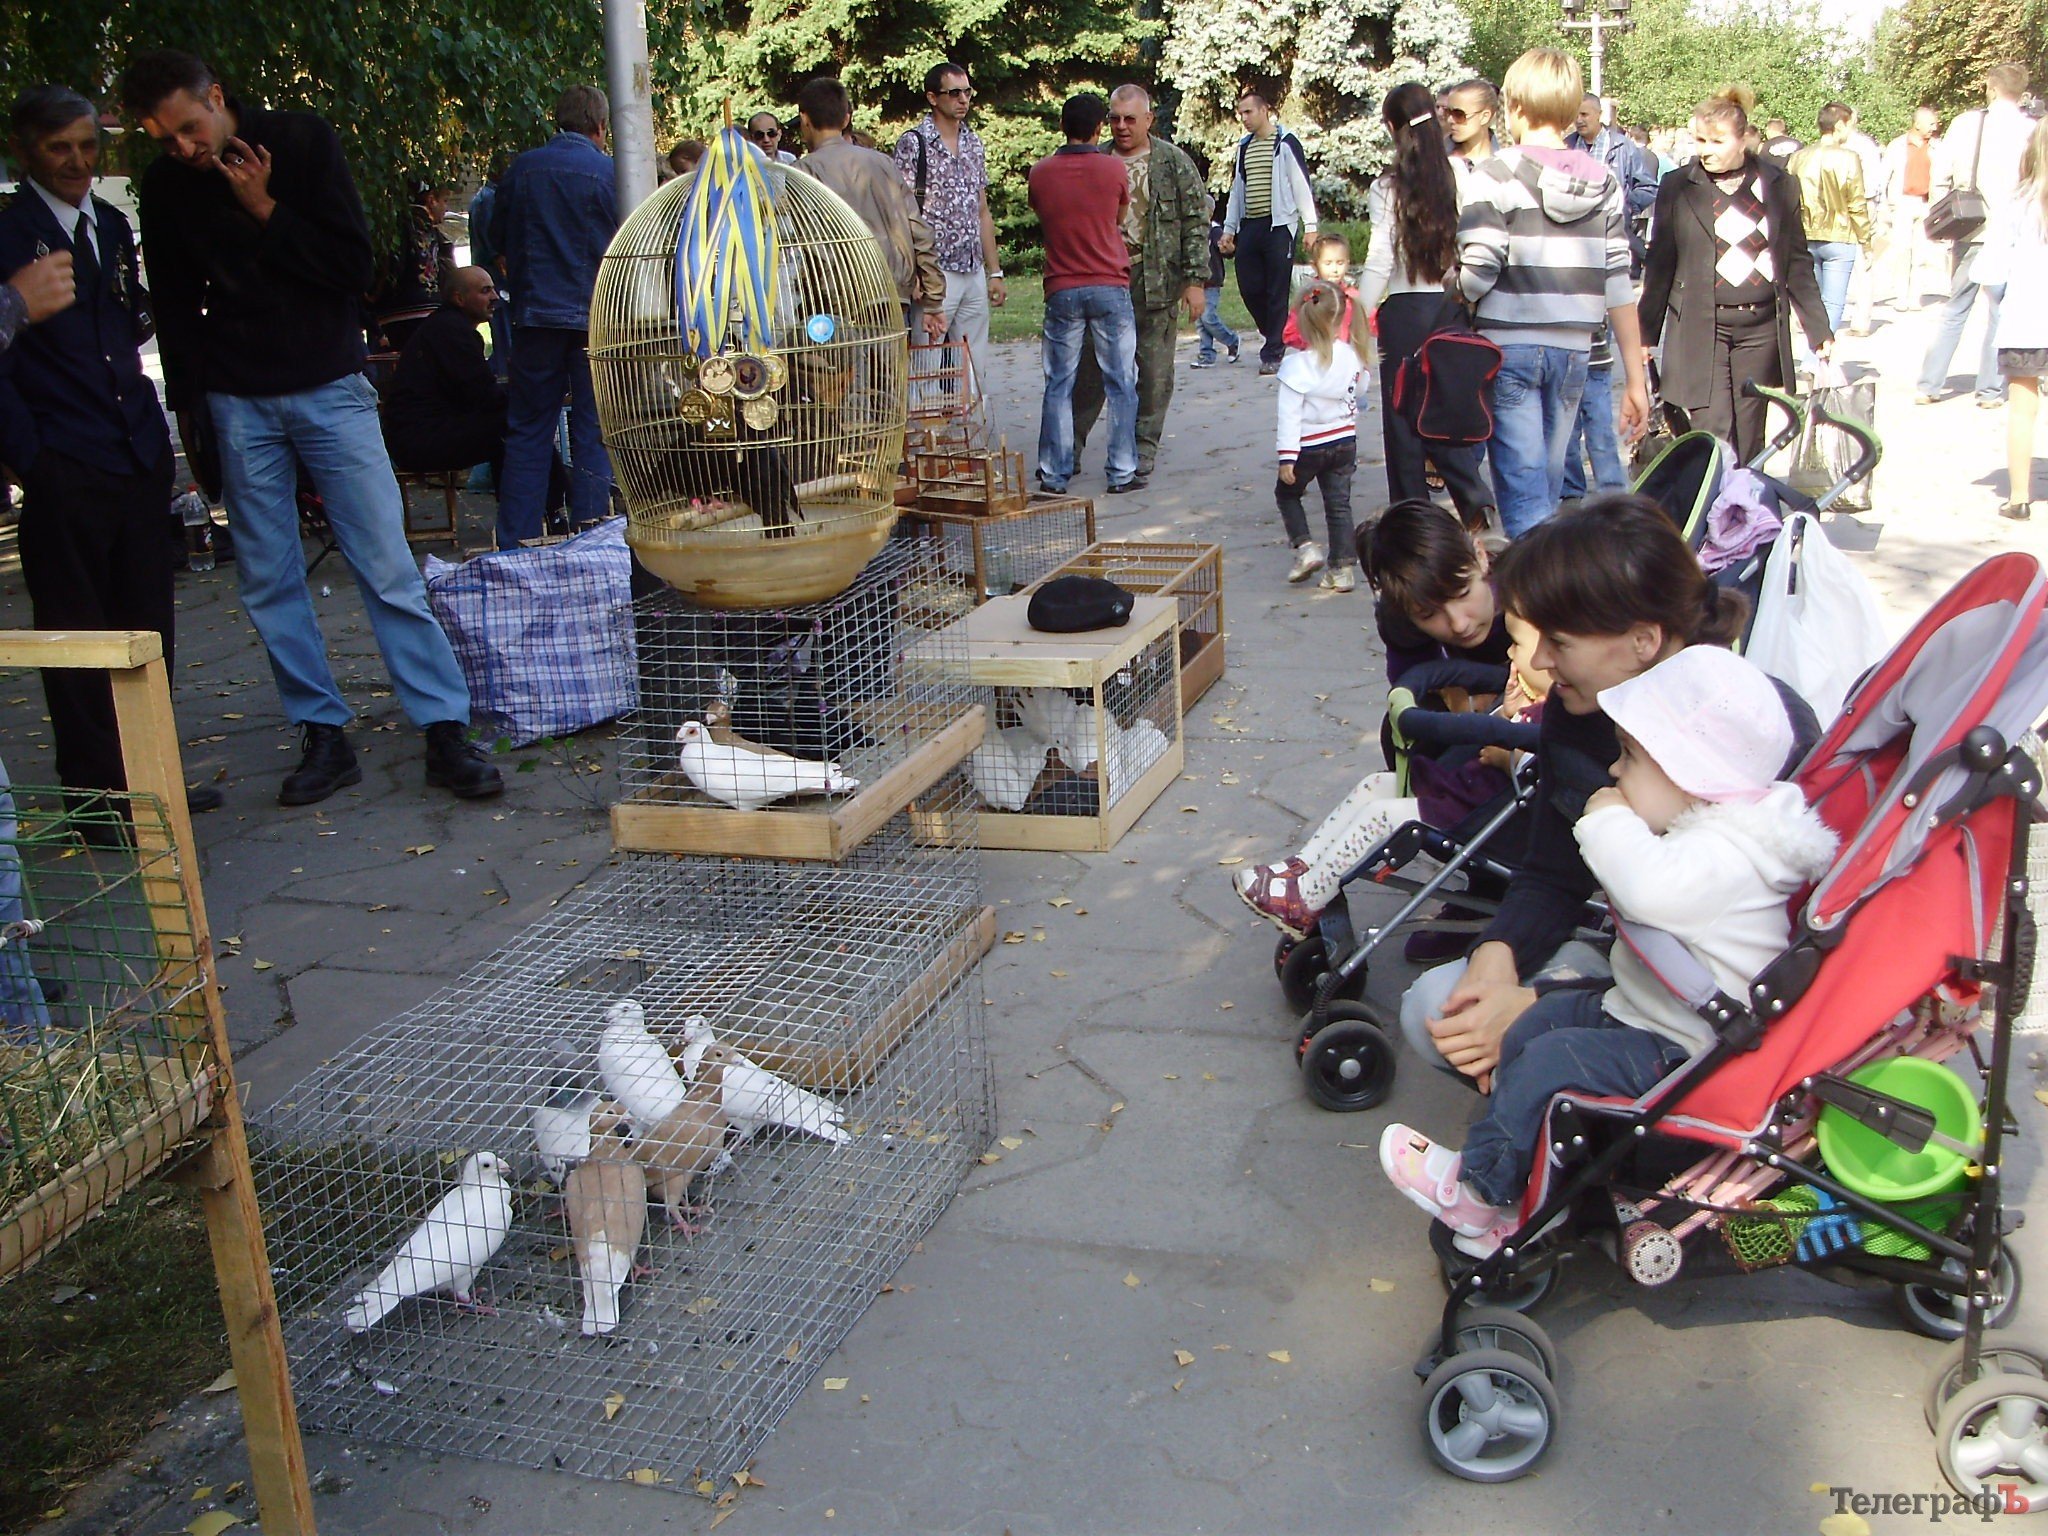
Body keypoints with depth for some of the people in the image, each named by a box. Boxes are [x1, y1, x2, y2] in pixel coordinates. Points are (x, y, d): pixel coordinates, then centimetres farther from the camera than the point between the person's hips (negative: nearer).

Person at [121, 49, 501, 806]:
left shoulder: (302, 140, -4)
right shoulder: (165, 186, 4)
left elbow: (356, 266, -6)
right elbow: (174, 309, 11)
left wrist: (265, 211, -13)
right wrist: (190, 405, 5)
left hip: (330, 388, -3)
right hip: (237, 404, 3)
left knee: (388, 568, -6)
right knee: (268, 583, 2)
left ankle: (447, 733, -4)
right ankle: (324, 736, 11)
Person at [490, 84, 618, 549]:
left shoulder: (521, 169, 4)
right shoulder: (609, 172, -5)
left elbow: (500, 242, 13)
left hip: (535, 314, 3)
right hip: (597, 319, -2)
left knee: (527, 431, 8)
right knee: (593, 432, 3)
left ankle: (514, 546, 8)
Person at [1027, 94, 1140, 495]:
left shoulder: (1041, 172, 0)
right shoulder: (1113, 169, -3)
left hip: (1062, 291, 2)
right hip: (1110, 287, -1)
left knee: (1058, 385, 7)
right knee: (1120, 383, 5)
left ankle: (1054, 474, 6)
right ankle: (1123, 473, 5)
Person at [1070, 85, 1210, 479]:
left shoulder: (1174, 162, 1)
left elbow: (1196, 222, 0)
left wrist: (1196, 280, -8)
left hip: (1157, 283, -2)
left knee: (1153, 373, 4)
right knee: (1089, 367, 4)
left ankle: (1143, 451, 14)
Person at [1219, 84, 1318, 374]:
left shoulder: (1286, 143, -3)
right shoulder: (1243, 147, 16)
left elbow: (1302, 185, -6)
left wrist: (1310, 225, -10)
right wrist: (1229, 229, 18)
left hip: (1279, 226, -6)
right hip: (1248, 228, 6)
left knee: (1277, 292, -5)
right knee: (1249, 287, 2)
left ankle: (1272, 353, -1)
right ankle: (1275, 336, 24)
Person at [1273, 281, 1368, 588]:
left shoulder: (1296, 364, -20)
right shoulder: (1351, 355, -5)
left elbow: (1290, 414, -19)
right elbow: (1360, 389, 14)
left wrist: (1287, 457, -16)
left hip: (1309, 445, -4)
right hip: (1345, 441, 4)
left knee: (1286, 493, 19)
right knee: (1339, 504, 10)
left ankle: (1305, 546, 6)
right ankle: (1342, 568, 9)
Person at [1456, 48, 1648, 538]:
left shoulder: (1496, 176, -8)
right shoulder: (1603, 183, 6)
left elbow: (1478, 274, -15)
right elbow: (1619, 286, 4)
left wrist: (1450, 289, 9)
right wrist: (1636, 379, 7)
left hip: (1508, 348, -5)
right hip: (1573, 351, 5)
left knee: (1523, 491, -3)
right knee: (1546, 486, 17)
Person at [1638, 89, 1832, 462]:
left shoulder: (1779, 185, 7)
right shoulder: (1678, 187, 3)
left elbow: (1797, 261, 11)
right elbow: (1660, 264, 7)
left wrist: (1818, 328, 10)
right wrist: (1647, 331, 5)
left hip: (1761, 328, 2)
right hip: (1701, 329, -2)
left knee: (1749, 437, 6)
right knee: (1713, 435, -11)